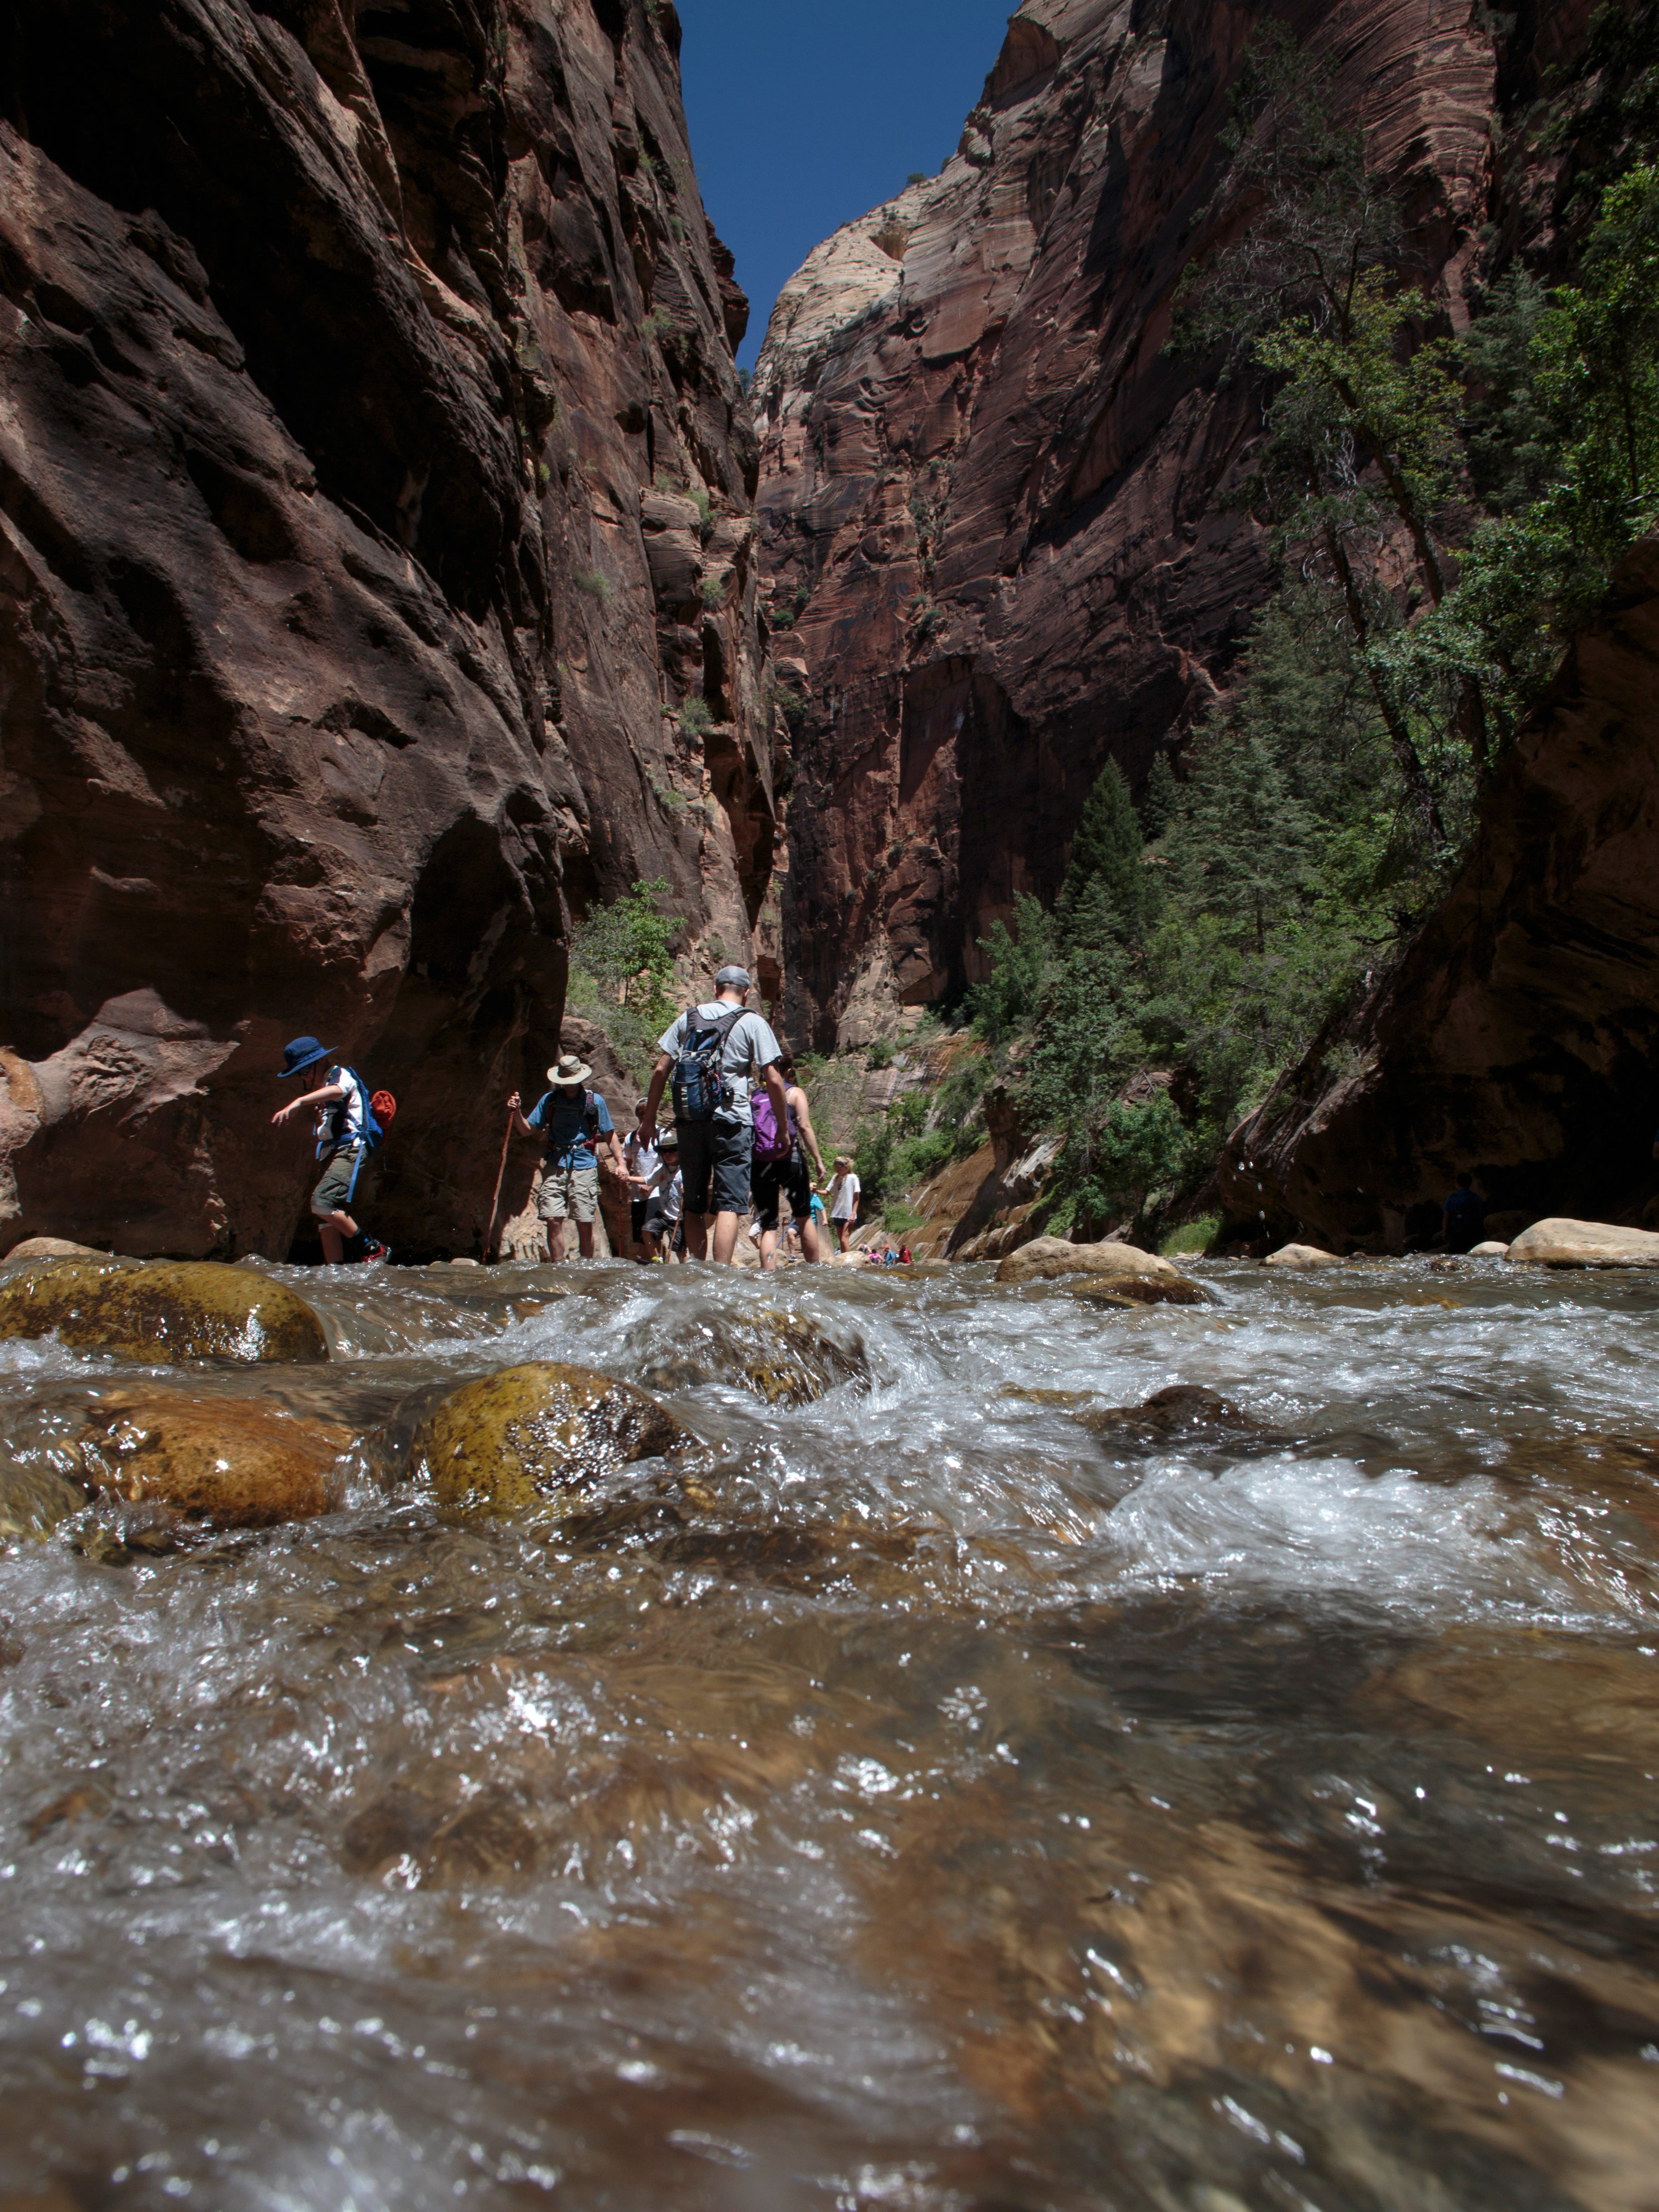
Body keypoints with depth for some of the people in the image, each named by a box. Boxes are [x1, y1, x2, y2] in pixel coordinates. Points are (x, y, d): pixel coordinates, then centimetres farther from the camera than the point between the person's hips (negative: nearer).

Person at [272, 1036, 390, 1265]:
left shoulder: (341, 1075, -6)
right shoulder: (324, 1084, 23)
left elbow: (336, 1091, -32)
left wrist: (298, 1102, -46)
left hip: (349, 1150, -10)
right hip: (331, 1153, 10)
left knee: (322, 1203, -24)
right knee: (324, 1216, 2)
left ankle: (372, 1249, -16)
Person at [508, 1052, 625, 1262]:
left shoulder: (595, 1101, 5)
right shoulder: (549, 1100, 9)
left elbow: (610, 1134, 8)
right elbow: (527, 1130, 9)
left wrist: (620, 1163, -2)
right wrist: (517, 1113, -10)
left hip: (584, 1167, -1)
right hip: (555, 1166, 1)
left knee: (585, 1224, 0)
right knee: (553, 1219, -6)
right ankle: (558, 1267, 3)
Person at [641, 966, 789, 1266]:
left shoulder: (688, 1019, 12)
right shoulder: (753, 1023, 2)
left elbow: (661, 1070, 8)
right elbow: (774, 1080, -4)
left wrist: (649, 1119, 13)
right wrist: (783, 1128, 4)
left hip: (689, 1121, 4)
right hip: (731, 1122, -3)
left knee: (695, 1207, 13)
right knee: (729, 1206, -5)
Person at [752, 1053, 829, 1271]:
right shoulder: (795, 1093, 5)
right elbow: (805, 1127, -6)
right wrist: (818, 1160, -3)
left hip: (759, 1163, 2)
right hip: (789, 1160, -2)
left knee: (768, 1227, 3)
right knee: (805, 1218, 17)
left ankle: (769, 1277, -10)